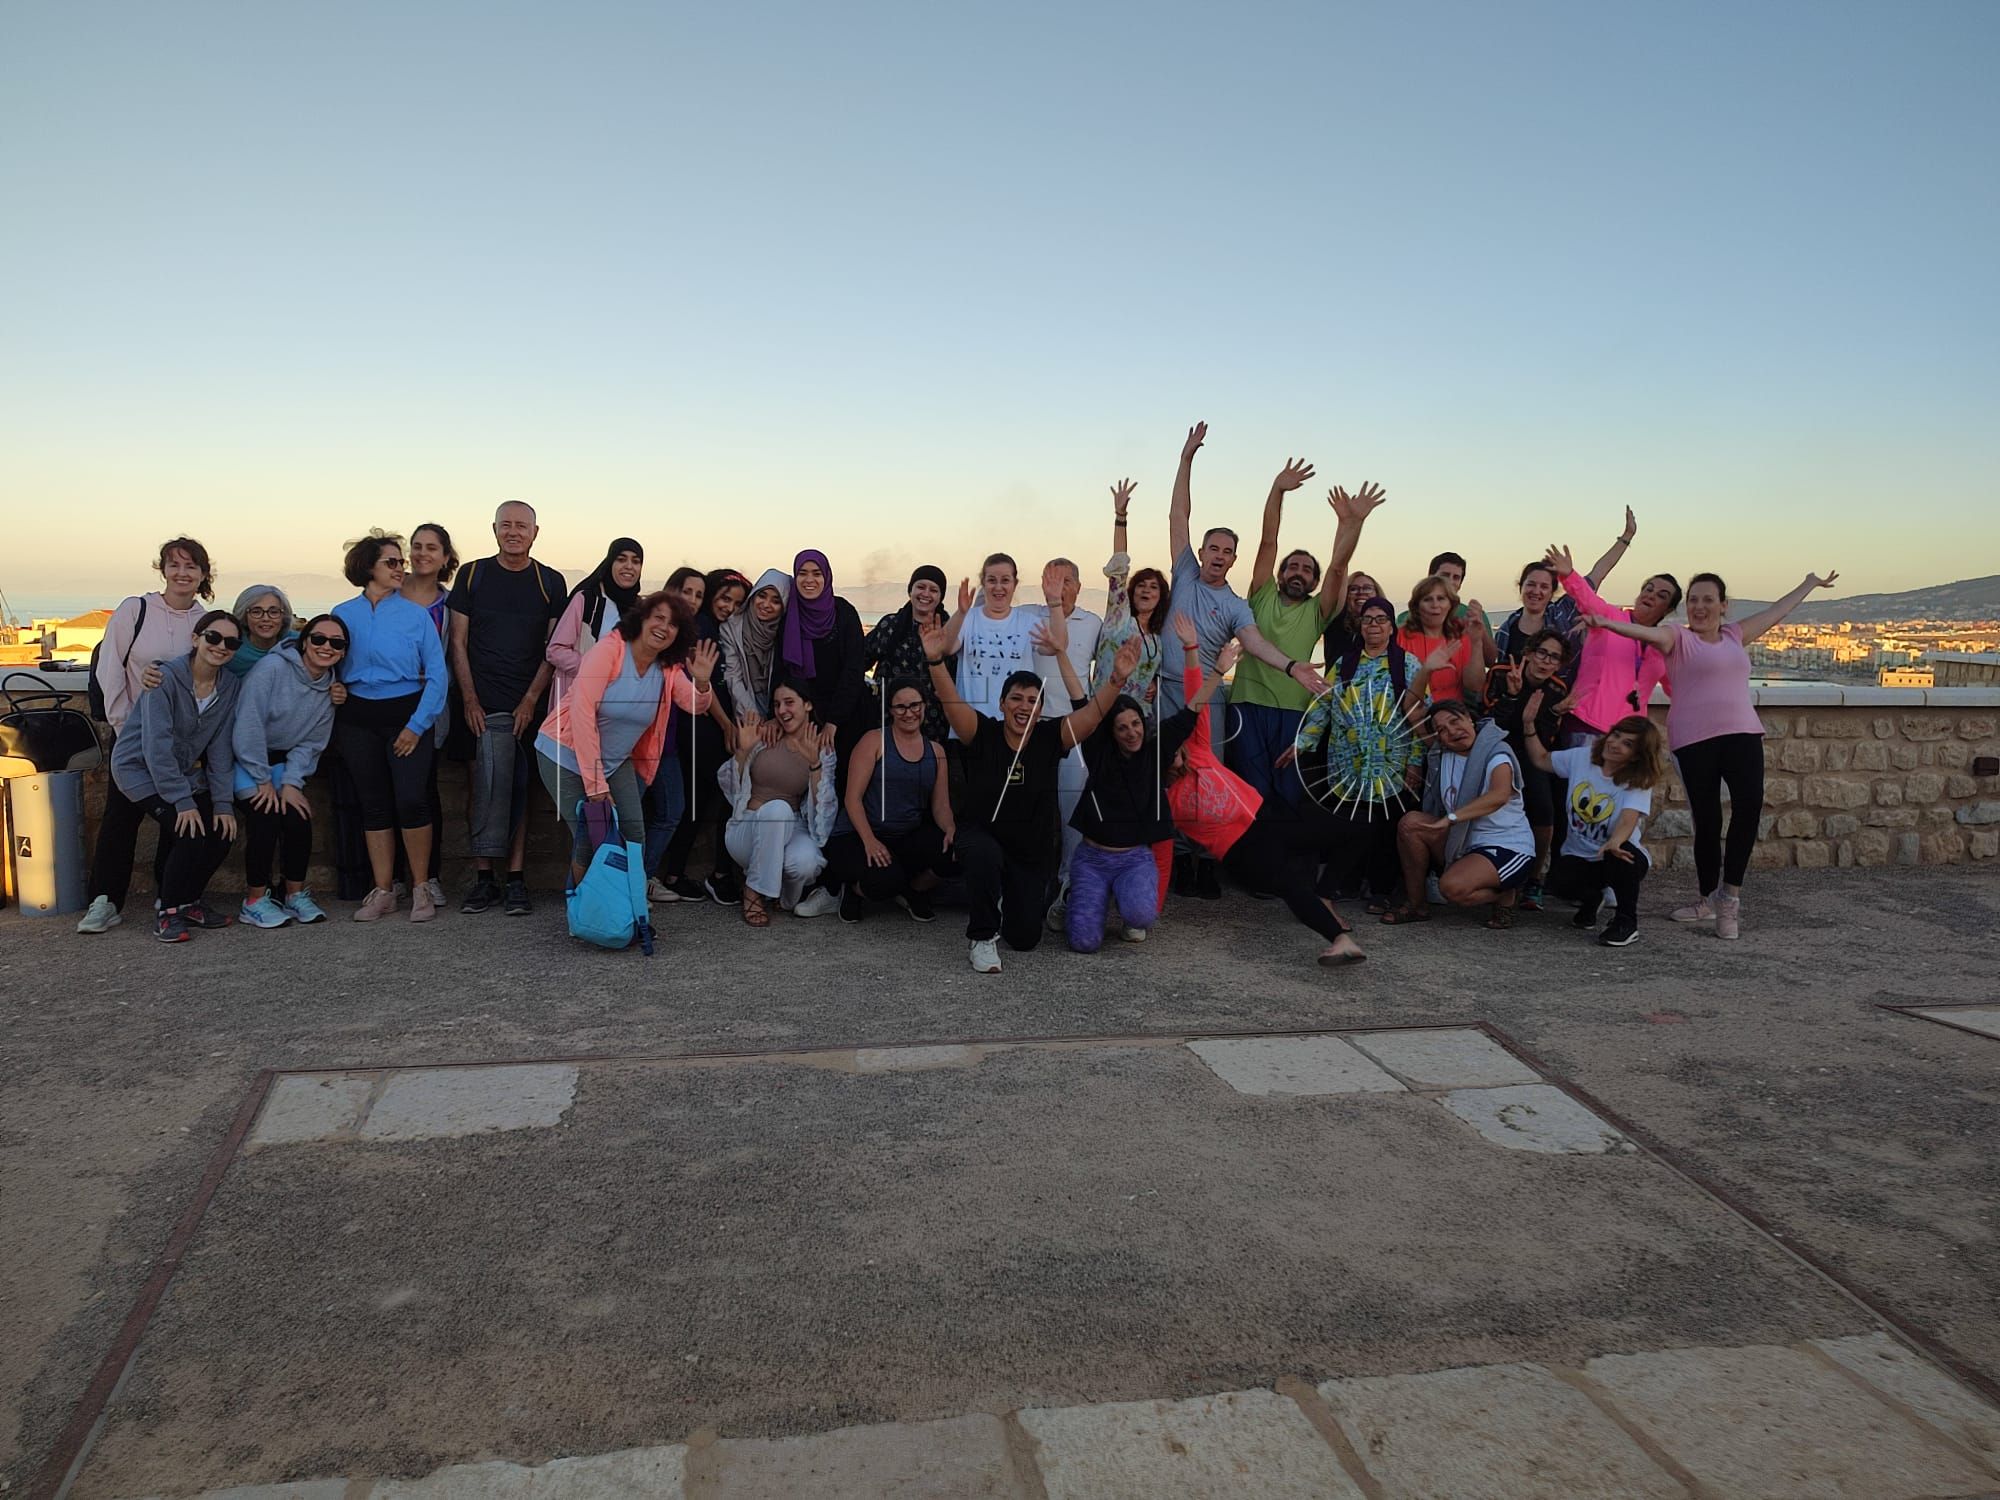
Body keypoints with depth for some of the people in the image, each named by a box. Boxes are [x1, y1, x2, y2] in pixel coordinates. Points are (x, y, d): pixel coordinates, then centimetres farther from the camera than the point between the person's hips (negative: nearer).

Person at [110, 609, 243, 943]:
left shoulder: (231, 686, -5)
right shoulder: (166, 678, -22)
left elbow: (220, 748, -5)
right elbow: (156, 746, -25)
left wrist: (223, 803, -12)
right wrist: (183, 802, -28)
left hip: (184, 770, 6)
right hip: (140, 768, -6)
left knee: (224, 830, -9)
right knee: (190, 831, -22)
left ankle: (188, 902, 12)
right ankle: (168, 912, -5)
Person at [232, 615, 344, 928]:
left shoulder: (330, 689, -1)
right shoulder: (273, 668, -20)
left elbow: (311, 743, 2)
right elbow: (248, 727, -22)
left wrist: (291, 782, -11)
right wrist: (263, 780, -17)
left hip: (284, 760, 5)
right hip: (247, 758, -5)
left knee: (299, 819, -10)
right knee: (265, 819, -18)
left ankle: (296, 895, 8)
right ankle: (254, 901, -3)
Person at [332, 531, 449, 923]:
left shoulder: (416, 614, 1)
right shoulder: (343, 614, 6)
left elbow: (436, 673, -2)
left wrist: (418, 724, -9)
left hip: (407, 714, -2)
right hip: (359, 718, 2)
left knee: (411, 800, -12)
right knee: (373, 803, 6)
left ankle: (422, 888, 1)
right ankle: (382, 890, 14)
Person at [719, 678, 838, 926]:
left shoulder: (823, 749, 1)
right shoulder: (765, 734, -3)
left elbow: (824, 807, -7)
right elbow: (727, 783, -1)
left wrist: (814, 763, -18)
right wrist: (743, 750, -18)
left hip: (789, 829, 1)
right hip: (747, 827, -1)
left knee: (807, 863, -33)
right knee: (777, 807, -36)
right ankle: (754, 891, -17)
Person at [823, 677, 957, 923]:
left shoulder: (936, 751, 12)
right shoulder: (874, 741, -3)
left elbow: (941, 806, 9)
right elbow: (852, 798, -9)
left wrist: (950, 829, -15)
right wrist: (870, 841, -23)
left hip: (906, 839, 4)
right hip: (857, 837, -4)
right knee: (885, 881, -35)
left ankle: (915, 893, 7)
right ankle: (855, 889, 6)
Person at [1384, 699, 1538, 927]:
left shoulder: (1496, 752, -15)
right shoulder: (1441, 756, 5)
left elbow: (1499, 795, -33)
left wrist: (1449, 819, -37)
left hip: (1509, 849, -6)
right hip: (1462, 843, 6)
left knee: (1453, 887, -32)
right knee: (1410, 822, -16)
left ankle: (1504, 896, 3)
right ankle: (1416, 904, -3)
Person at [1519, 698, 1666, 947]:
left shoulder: (1639, 783, -14)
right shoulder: (1582, 757, -2)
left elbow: (1628, 820, -32)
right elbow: (1541, 759, 12)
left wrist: (1614, 843, -54)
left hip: (1618, 857, -3)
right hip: (1579, 856, 3)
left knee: (1620, 853, -40)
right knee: (1558, 881, -30)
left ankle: (1627, 920, -13)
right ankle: (1591, 898, 11)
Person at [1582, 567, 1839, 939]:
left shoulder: (1735, 635, 20)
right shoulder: (1677, 637, 4)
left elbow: (1776, 611, 34)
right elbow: (1646, 632, -16)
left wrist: (1809, 584, 46)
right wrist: (1607, 623, -36)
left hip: (1742, 733, 4)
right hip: (1695, 740, -3)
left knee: (1749, 804, -18)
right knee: (1707, 820, 0)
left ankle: (1730, 895, -7)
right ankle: (1709, 899, 18)